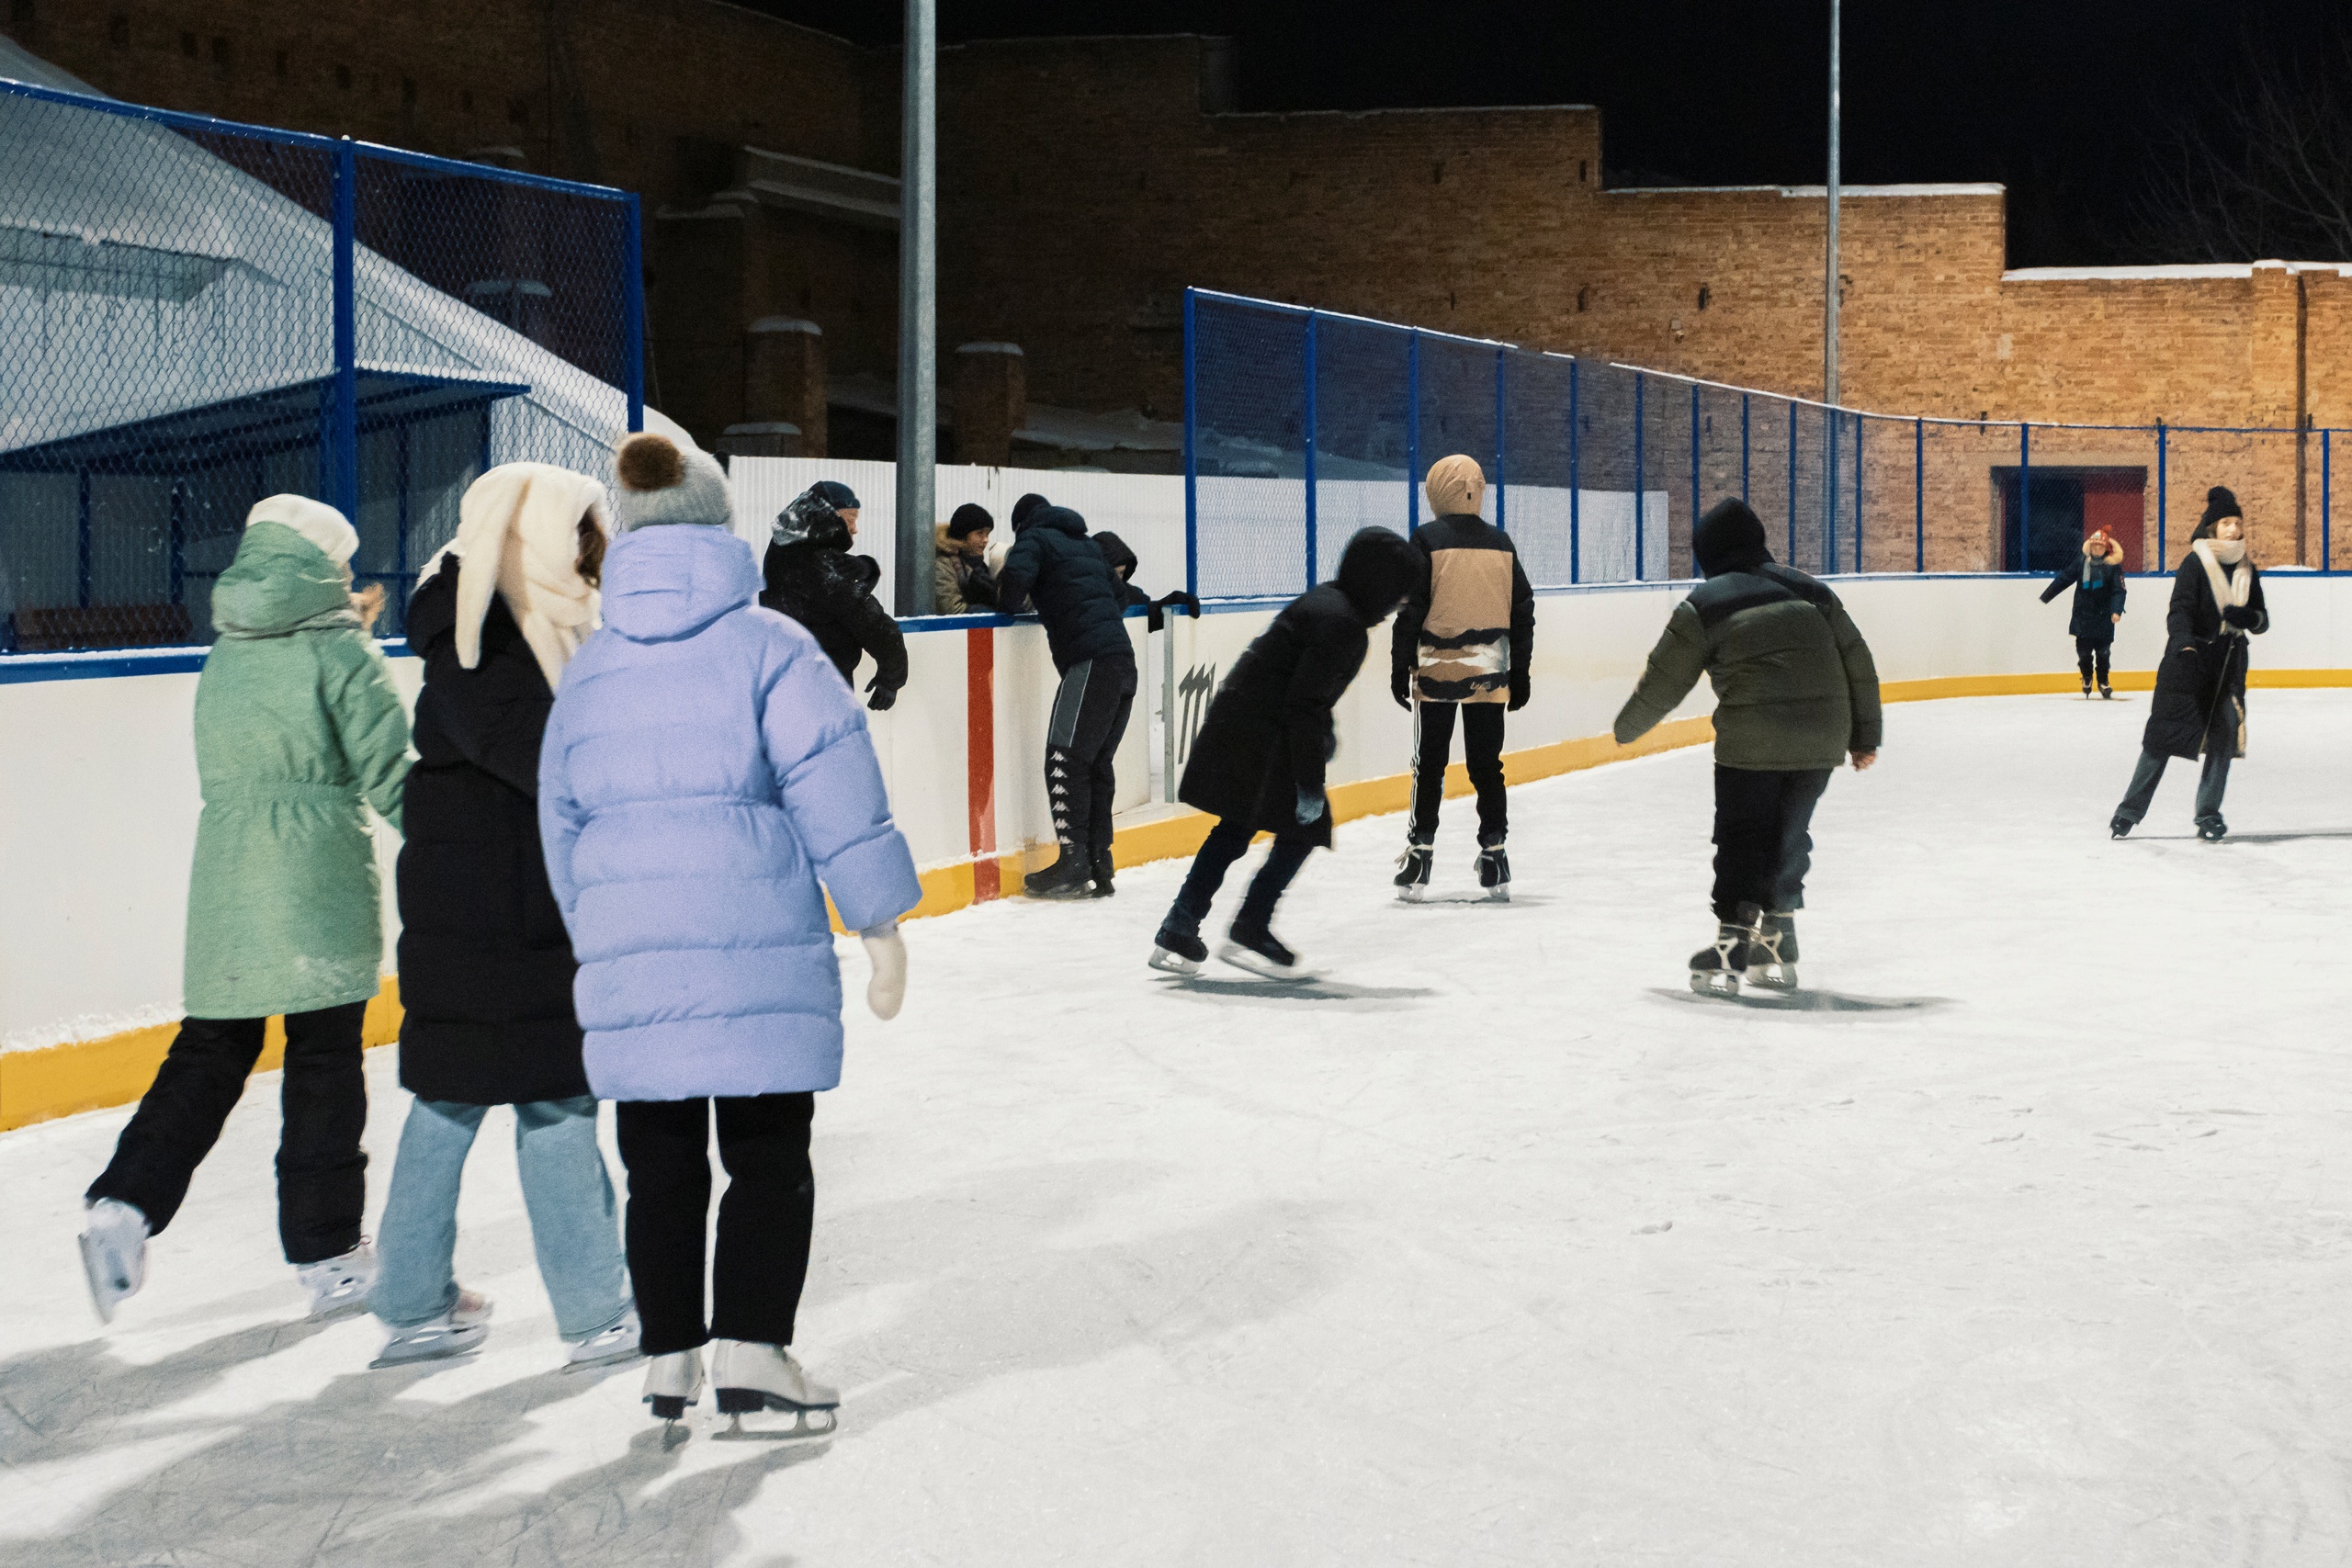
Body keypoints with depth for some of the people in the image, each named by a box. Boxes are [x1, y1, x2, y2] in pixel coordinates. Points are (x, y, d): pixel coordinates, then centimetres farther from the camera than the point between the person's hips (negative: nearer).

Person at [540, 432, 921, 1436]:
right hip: (759, 950, -4)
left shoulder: (587, 673, 13)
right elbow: (835, 790, -7)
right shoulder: (770, 646, -2)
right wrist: (881, 923, -2)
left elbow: (563, 822, 19)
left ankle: (669, 1358, 15)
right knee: (769, 1158, 3)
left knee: (661, 1166, 11)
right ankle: (752, 1350, -4)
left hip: (628, 963, 4)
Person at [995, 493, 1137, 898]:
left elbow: (1016, 575, -15)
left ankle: (1074, 863, -13)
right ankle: (1098, 868, 10)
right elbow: (1120, 595, 34)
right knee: (1097, 764, 11)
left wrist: (1011, 606, 4)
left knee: (1066, 759, -7)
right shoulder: (1085, 544, 28)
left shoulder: (1034, 538, 5)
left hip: (1090, 662, -8)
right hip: (1123, 659, 8)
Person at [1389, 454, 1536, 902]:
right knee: (1486, 764, 9)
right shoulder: (1500, 543, 6)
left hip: (1437, 669, -3)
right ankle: (1493, 854, 8)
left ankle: (1420, 854, 3)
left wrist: (1400, 668, -4)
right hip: (1489, 674, 3)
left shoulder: (1427, 541, -7)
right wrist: (1519, 672, 16)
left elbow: (1410, 609, -10)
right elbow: (1522, 610, 9)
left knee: (1430, 764, 3)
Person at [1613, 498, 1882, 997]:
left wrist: (1626, 730, 24)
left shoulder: (1704, 605, 3)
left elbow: (1664, 682, 8)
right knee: (1790, 835, 18)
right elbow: (1858, 663, 16)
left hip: (1753, 742, -5)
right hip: (1822, 740, 5)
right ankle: (1777, 947, 24)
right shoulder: (1809, 590, 16)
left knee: (1740, 838, 4)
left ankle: (1729, 949, -3)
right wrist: (1863, 736, 23)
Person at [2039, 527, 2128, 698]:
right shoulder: (2082, 561, 1)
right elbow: (2064, 579, 8)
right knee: (2083, 650, 4)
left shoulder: (2113, 565, -6)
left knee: (2103, 651, 2)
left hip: (2103, 618, -2)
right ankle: (2087, 677, 29)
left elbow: (2119, 591, -11)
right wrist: (2046, 596, 10)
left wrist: (2116, 611, -25)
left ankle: (2103, 682, 20)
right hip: (2082, 615, 2)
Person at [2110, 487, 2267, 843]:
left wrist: (2249, 617, -11)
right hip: (2188, 663, -5)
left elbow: (2261, 622, 13)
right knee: (2163, 736, -1)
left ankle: (2208, 815, 9)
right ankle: (2131, 809, 9)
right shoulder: (2195, 564, -8)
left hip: (2229, 666, 5)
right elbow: (2179, 611, -18)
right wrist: (2185, 644, -37)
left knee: (2224, 738, -1)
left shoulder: (2247, 569, 9)